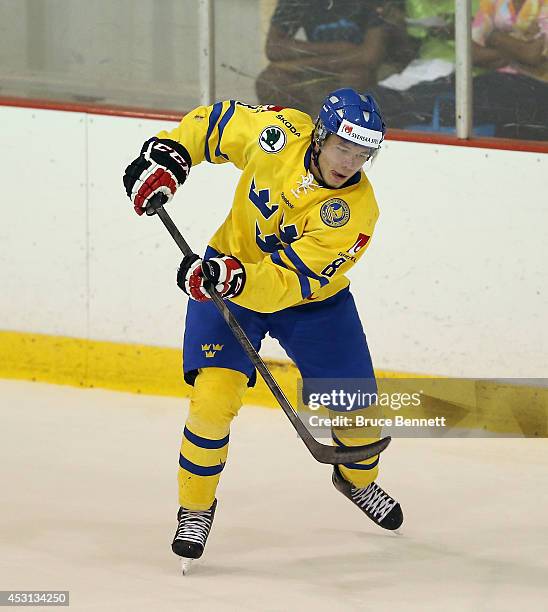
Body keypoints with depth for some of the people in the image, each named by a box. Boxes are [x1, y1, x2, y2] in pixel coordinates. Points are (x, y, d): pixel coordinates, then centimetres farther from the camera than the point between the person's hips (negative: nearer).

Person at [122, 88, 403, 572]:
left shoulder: (356, 211, -28)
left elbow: (290, 282, -34)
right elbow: (214, 122, -1)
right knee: (214, 396, -18)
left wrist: (235, 279, -49)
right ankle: (196, 507, 3)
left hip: (313, 298, 0)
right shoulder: (280, 132, -22)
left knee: (356, 408, 3)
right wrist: (168, 156, -13)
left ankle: (357, 478, 38)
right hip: (228, 275, 0)